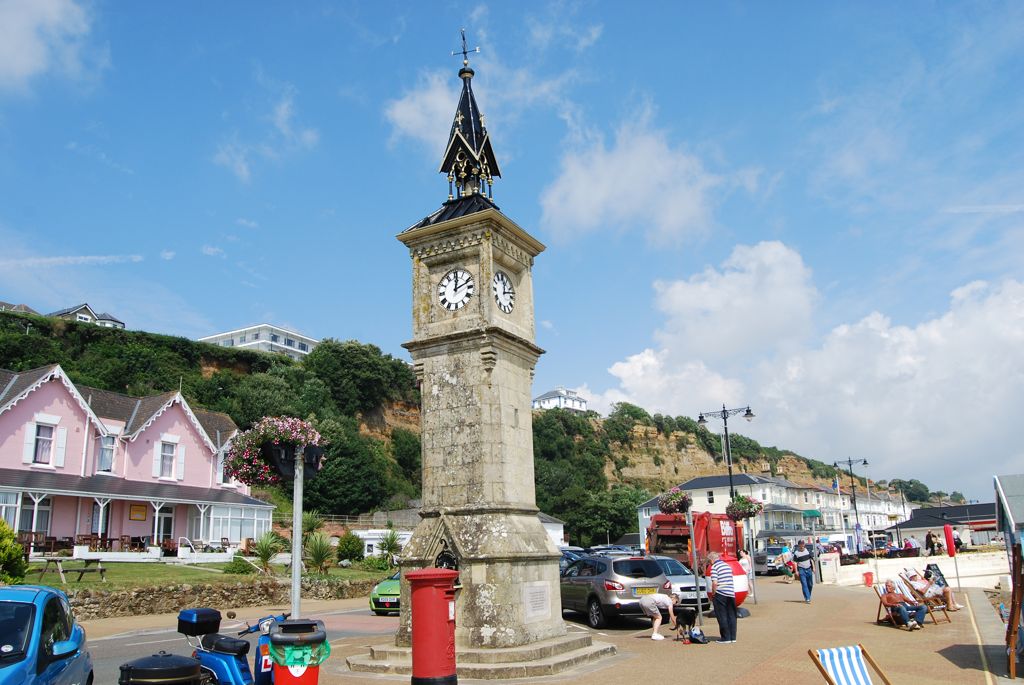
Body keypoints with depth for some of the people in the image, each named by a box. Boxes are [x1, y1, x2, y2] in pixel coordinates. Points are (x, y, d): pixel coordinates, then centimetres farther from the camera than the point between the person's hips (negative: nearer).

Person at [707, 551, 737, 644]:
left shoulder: (714, 567, -8)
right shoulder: (727, 565, 14)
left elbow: (714, 583, -17)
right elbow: (730, 580, 18)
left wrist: (713, 594, -5)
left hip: (720, 594, -6)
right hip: (731, 593, 7)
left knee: (722, 617, 2)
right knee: (731, 616, 12)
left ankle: (725, 638, 4)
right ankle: (732, 637, 16)